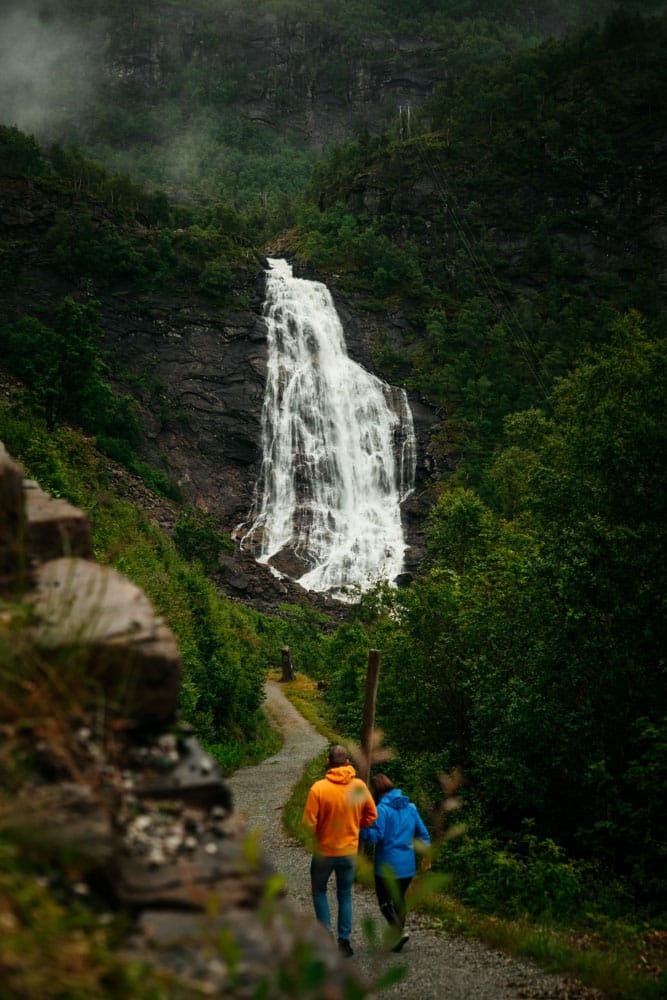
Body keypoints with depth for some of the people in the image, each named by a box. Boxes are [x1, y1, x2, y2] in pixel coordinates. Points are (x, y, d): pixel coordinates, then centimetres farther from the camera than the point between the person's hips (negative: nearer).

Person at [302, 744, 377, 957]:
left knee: (319, 892, 18)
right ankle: (344, 940, 16)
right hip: (349, 850, 2)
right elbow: (371, 816, 0)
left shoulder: (318, 788, -19)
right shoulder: (360, 786, -9)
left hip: (324, 851, -2)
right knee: (345, 896, 17)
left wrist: (317, 836, 4)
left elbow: (308, 822, -17)